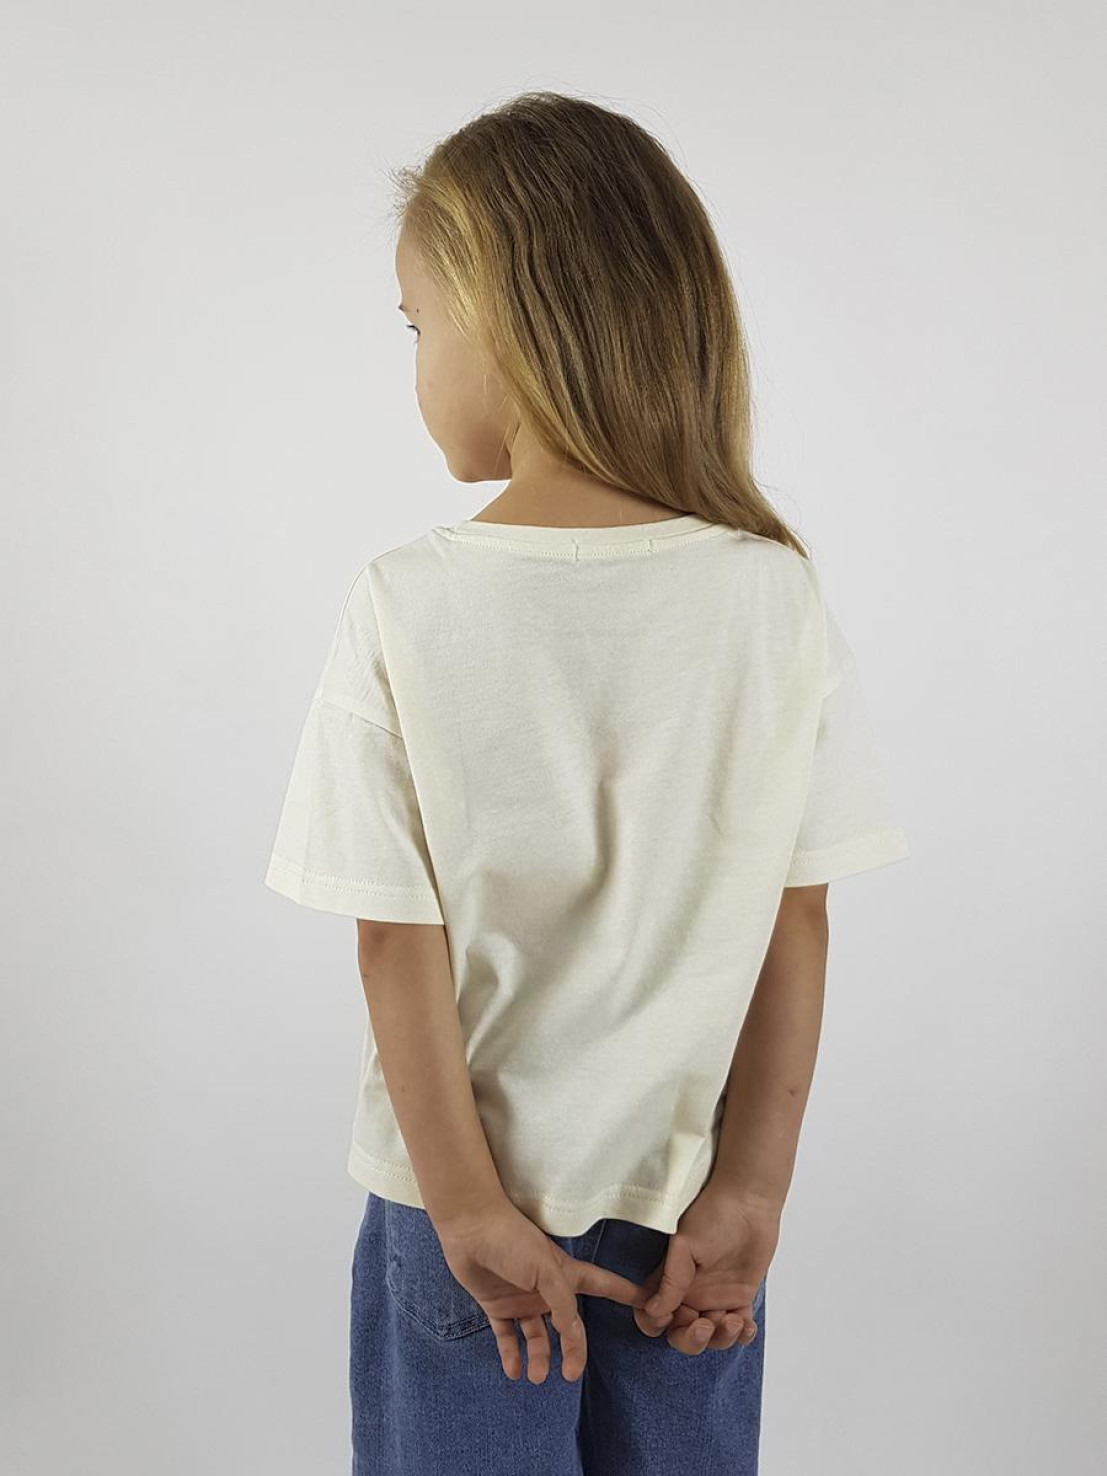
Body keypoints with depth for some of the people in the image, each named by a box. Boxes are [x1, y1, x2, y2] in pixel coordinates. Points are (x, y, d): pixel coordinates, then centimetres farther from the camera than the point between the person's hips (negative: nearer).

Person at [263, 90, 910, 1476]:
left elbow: (398, 942, -14)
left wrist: (469, 1207, -5)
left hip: (469, 1201, -2)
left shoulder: (408, 605, -16)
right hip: (688, 1199, 2)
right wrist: (752, 1190, -2)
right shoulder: (777, 596, -11)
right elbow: (799, 921, -9)